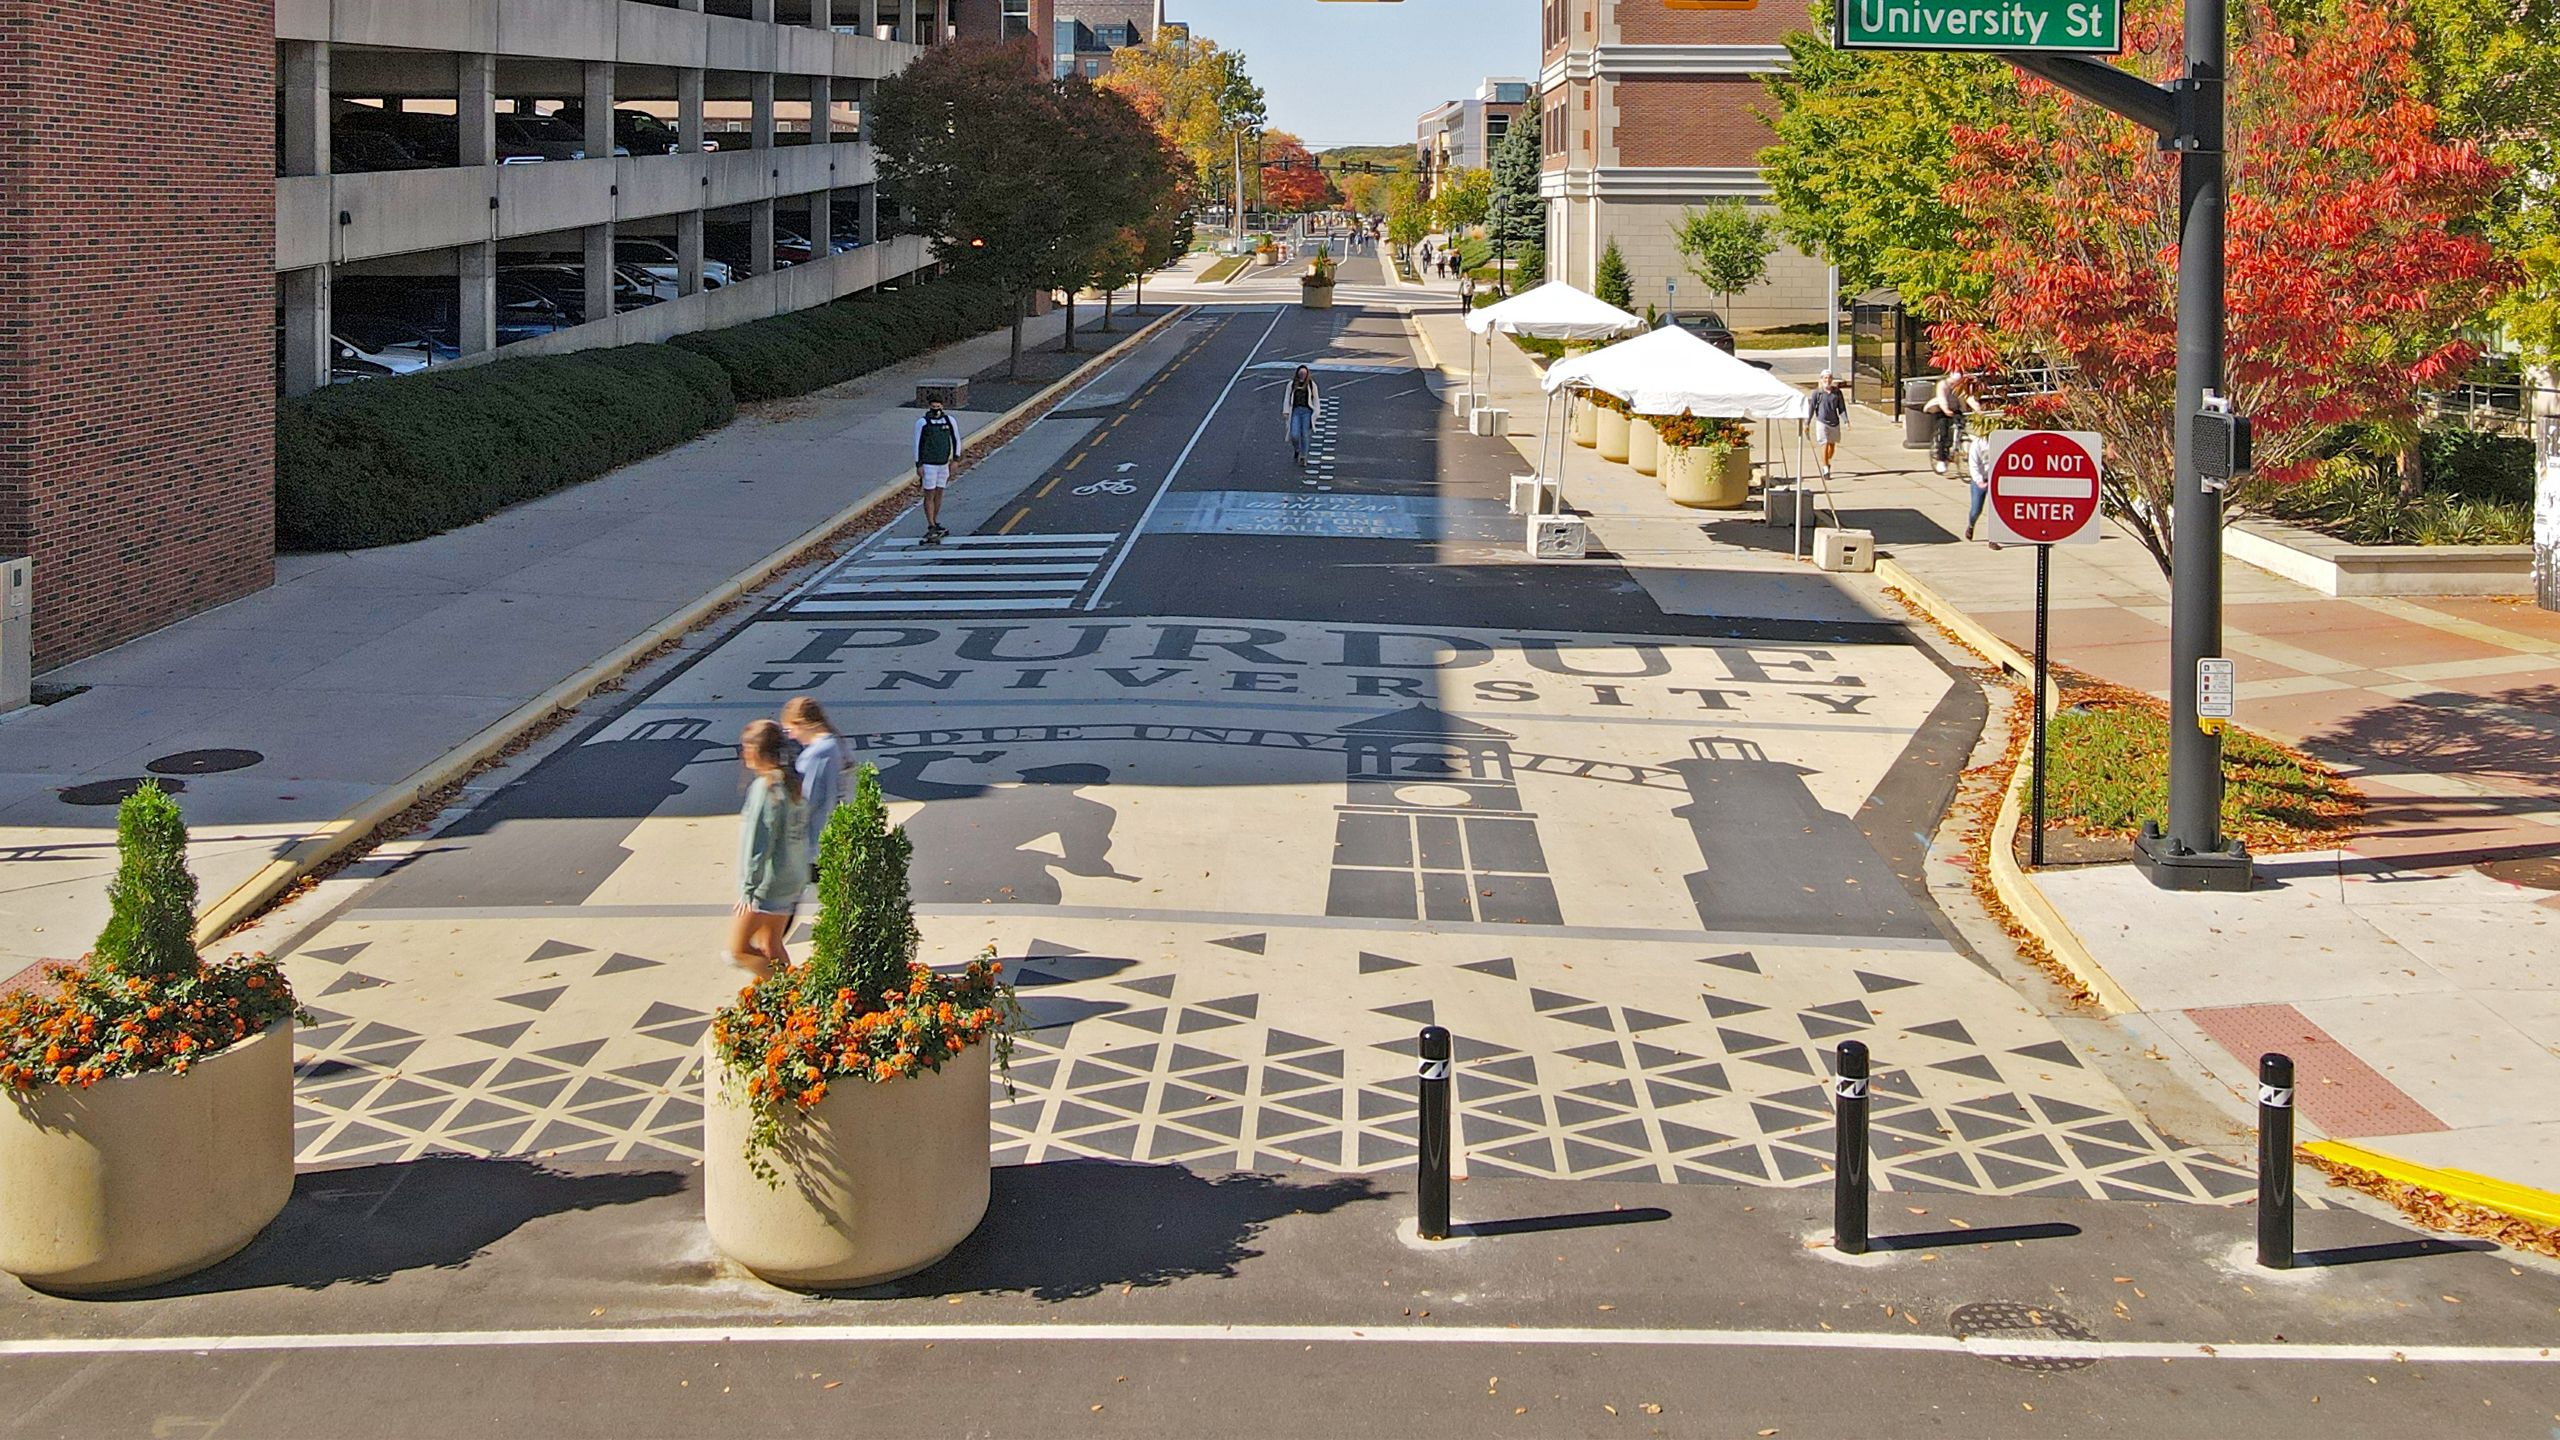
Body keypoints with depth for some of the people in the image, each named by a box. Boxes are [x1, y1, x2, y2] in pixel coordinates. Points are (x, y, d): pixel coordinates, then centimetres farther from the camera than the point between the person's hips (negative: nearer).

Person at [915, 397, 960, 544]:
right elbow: (917, 444, -5)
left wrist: (955, 459, 4)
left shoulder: (949, 420, 1)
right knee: (930, 496, -4)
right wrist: (918, 465, -8)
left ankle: (935, 524, 23)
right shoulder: (922, 423, -9)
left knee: (939, 494, 12)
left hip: (944, 464, 4)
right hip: (928, 465, -4)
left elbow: (956, 440, 11)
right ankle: (931, 528, -5)